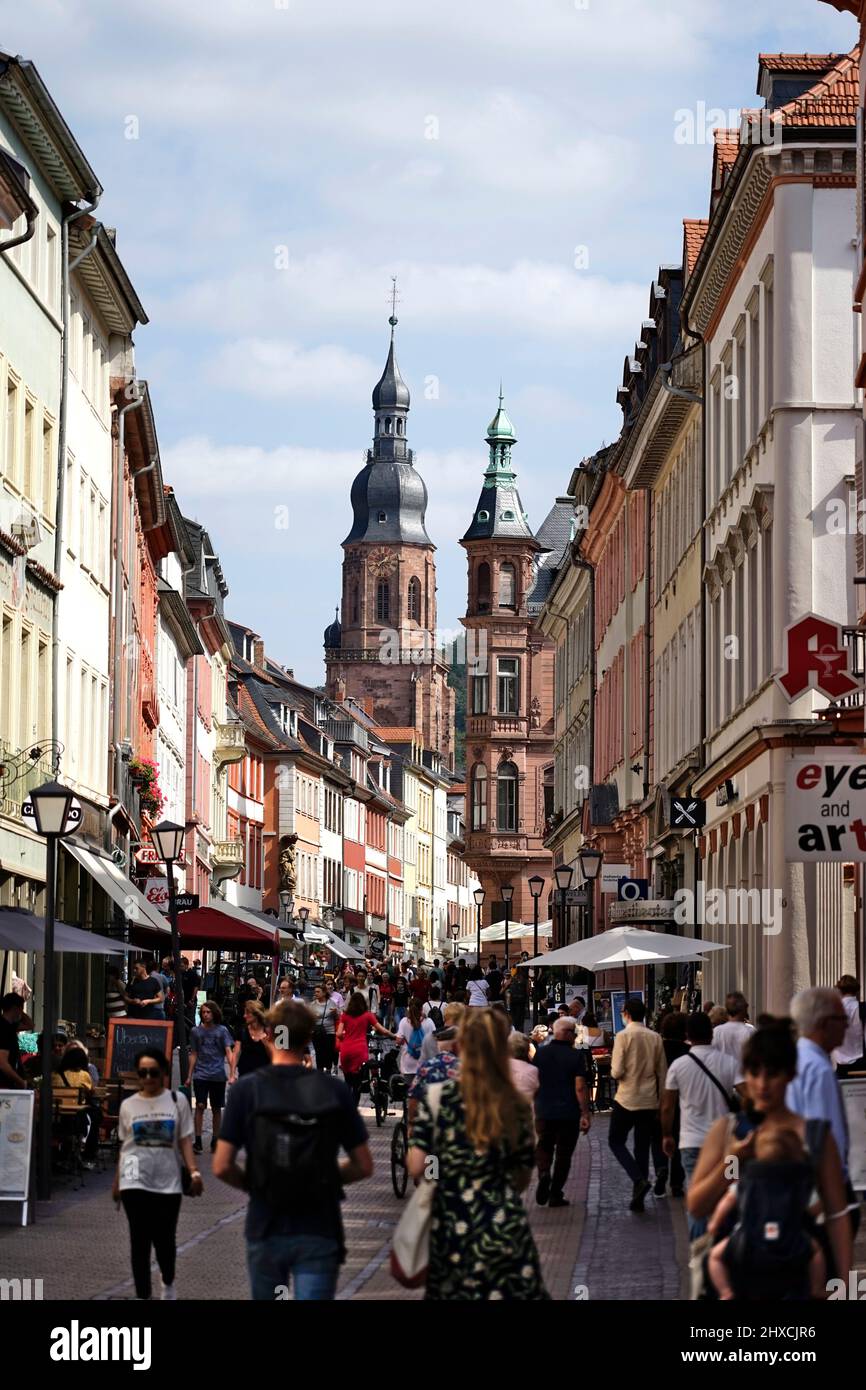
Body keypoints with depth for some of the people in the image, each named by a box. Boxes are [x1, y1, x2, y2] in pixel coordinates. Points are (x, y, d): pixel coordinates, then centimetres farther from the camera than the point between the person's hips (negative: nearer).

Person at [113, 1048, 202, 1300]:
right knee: (140, 1239, -3)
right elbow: (124, 1145, 12)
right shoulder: (129, 1105, 6)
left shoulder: (177, 1101, 2)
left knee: (165, 1239, 4)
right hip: (135, 1182, 0)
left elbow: (184, 1140, 1)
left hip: (168, 1182, 0)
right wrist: (117, 1182, 12)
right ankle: (143, 1295, 3)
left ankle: (168, 1284, 33)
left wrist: (194, 1172, -11)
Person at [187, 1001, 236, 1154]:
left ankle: (215, 1141, 17)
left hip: (218, 1076, 0)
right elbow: (193, 1055, 13)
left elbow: (229, 1052, -5)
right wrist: (189, 1076, 12)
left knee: (216, 1109, 7)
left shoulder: (222, 1031, 0)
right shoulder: (196, 1031, 6)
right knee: (200, 1106, -11)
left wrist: (232, 1075, -14)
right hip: (200, 1075, 0)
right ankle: (197, 1141, -9)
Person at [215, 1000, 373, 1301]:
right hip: (319, 1231, -1)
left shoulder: (246, 1090, -5)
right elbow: (363, 1166, 0)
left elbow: (222, 1167, -7)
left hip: (267, 1231, 1)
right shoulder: (335, 1091, -3)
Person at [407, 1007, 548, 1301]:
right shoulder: (517, 1106, 1)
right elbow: (523, 1179, 10)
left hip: (451, 1234, -1)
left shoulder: (438, 1098, -7)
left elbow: (416, 1168, -9)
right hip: (505, 1232, 1)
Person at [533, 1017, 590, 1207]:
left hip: (543, 1112, 3)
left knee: (544, 1147, 20)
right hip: (569, 1113, -3)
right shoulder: (576, 1055, -10)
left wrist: (533, 1106, 22)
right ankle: (556, 1194, 11)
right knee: (564, 1153, 9)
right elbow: (580, 1087, -15)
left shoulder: (540, 1053, 1)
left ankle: (544, 1174, -7)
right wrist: (585, 1114, -11)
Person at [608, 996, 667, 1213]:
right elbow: (662, 1073, 7)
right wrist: (661, 1103, 14)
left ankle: (639, 1179, -12)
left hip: (627, 1099, -4)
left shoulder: (623, 1036, -11)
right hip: (649, 1101, 4)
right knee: (642, 1147, 11)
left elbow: (617, 1071, -15)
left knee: (616, 1141, 10)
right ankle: (638, 1198, 11)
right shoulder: (655, 1038, 3)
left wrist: (615, 1073, 9)